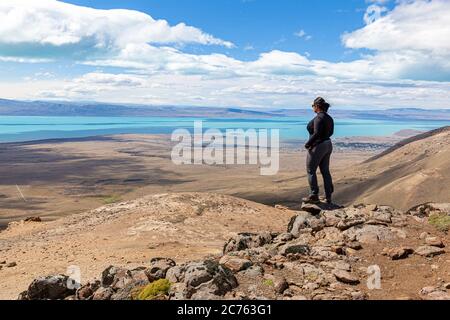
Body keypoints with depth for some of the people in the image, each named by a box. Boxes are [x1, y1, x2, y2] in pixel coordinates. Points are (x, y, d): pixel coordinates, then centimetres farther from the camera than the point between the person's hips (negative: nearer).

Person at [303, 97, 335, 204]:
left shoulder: (319, 117, -18)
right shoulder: (329, 118, 10)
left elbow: (316, 134, -24)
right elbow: (330, 132, 18)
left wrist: (307, 144, -14)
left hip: (317, 146, -9)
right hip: (328, 145, 9)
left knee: (311, 170, 3)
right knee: (325, 171, 14)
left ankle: (314, 196, 6)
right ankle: (329, 197, 18)